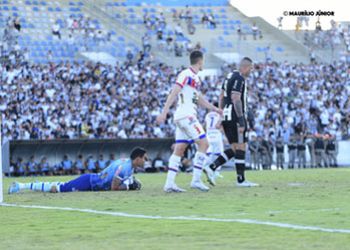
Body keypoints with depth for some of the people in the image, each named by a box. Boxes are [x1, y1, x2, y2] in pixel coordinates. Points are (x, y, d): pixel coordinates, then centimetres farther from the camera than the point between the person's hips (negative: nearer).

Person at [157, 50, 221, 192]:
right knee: (203, 144, -8)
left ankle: (169, 183, 3)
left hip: (183, 117, 9)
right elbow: (173, 94, -16)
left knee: (179, 149, 6)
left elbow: (199, 99, 29)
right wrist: (164, 112, -23)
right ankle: (196, 180, -9)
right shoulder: (186, 75, -10)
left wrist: (215, 109, 30)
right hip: (186, 116, -9)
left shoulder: (195, 78, 19)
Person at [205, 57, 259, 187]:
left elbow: (222, 97, 21)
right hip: (235, 117, -9)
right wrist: (241, 120, -21)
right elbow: (236, 99, -19)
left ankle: (212, 168, 1)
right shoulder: (239, 79, -12)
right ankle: (241, 180, 0)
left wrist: (221, 116, 23)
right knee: (240, 147, -3)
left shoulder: (230, 76, 18)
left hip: (226, 117, 9)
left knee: (234, 148, 11)